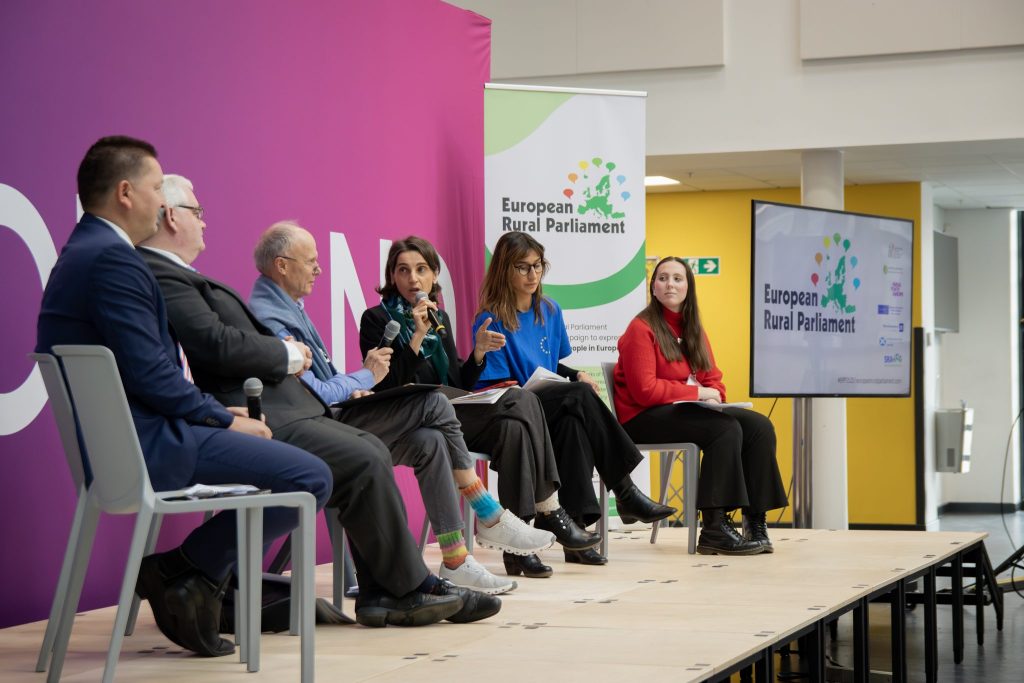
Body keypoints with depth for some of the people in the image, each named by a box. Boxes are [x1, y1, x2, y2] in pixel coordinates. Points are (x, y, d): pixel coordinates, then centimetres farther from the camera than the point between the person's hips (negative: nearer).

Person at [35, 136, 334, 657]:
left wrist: (218, 412, 10)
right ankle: (186, 572, -2)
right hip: (142, 446, -11)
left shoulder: (80, 253, 16)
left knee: (273, 452, 24)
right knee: (310, 477, -12)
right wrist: (226, 419, -9)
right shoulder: (112, 259, -17)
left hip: (107, 445, 11)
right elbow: (150, 376, -22)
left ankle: (194, 575, 16)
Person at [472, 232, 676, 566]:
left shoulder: (549, 311, 13)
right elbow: (496, 387, -10)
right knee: (579, 397, -32)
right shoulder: (491, 321, -6)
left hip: (553, 414, 5)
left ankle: (576, 525, -39)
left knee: (572, 422, -34)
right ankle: (624, 491, -28)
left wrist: (576, 375, -1)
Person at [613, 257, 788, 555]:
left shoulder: (693, 329, 17)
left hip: (686, 411, 8)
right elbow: (645, 390, -16)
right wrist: (696, 392, -14)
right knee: (726, 429, -29)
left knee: (759, 426, -13)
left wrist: (713, 396, -9)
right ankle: (714, 529, -31)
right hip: (645, 419, -8)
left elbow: (713, 380, 15)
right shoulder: (641, 328, -8)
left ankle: (755, 520, -16)